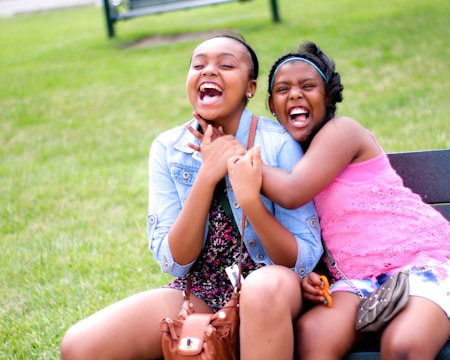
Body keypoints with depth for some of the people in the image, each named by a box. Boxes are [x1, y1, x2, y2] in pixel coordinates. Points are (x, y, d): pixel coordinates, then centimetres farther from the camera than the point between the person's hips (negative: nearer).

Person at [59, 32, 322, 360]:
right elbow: (175, 262, -8)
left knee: (266, 287, -40)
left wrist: (250, 198, -29)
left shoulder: (278, 144, -12)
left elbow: (304, 260, -13)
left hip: (274, 295, -3)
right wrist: (207, 176, -21)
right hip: (200, 293, 3)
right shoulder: (168, 149, -3)